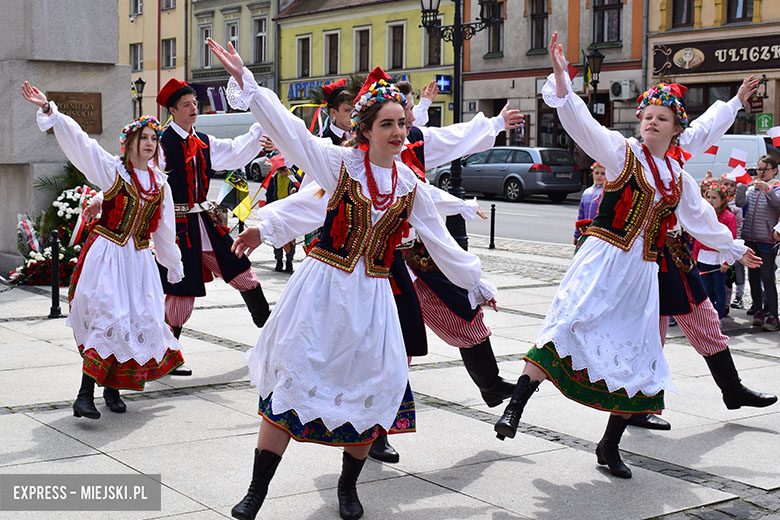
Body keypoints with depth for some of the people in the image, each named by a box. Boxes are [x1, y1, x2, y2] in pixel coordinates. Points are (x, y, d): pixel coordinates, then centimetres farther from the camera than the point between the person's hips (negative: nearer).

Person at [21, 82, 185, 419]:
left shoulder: (160, 183, 10)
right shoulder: (112, 170, -3)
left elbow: (164, 229, 21)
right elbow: (78, 140, -12)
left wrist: (174, 265, 29)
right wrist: (49, 110, -22)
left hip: (139, 261, 5)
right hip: (107, 255, -5)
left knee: (142, 322, 2)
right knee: (107, 319, -14)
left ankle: (113, 388, 18)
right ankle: (85, 394, -12)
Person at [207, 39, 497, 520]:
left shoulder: (411, 187, 6)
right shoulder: (341, 162, -5)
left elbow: (441, 242, 16)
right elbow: (288, 129, -13)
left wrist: (476, 282, 23)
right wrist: (245, 81, -21)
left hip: (371, 297, 4)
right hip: (323, 288, -3)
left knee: (370, 392, 6)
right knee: (294, 380, -3)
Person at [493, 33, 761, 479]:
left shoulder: (680, 180, 13)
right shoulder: (621, 151, -2)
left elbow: (701, 220, 30)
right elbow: (582, 123, -17)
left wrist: (733, 249, 41)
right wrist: (561, 77, -32)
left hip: (642, 272, 5)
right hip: (603, 262, -5)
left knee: (635, 360, 5)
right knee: (567, 330, -23)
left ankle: (610, 447, 16)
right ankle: (516, 406, -21)